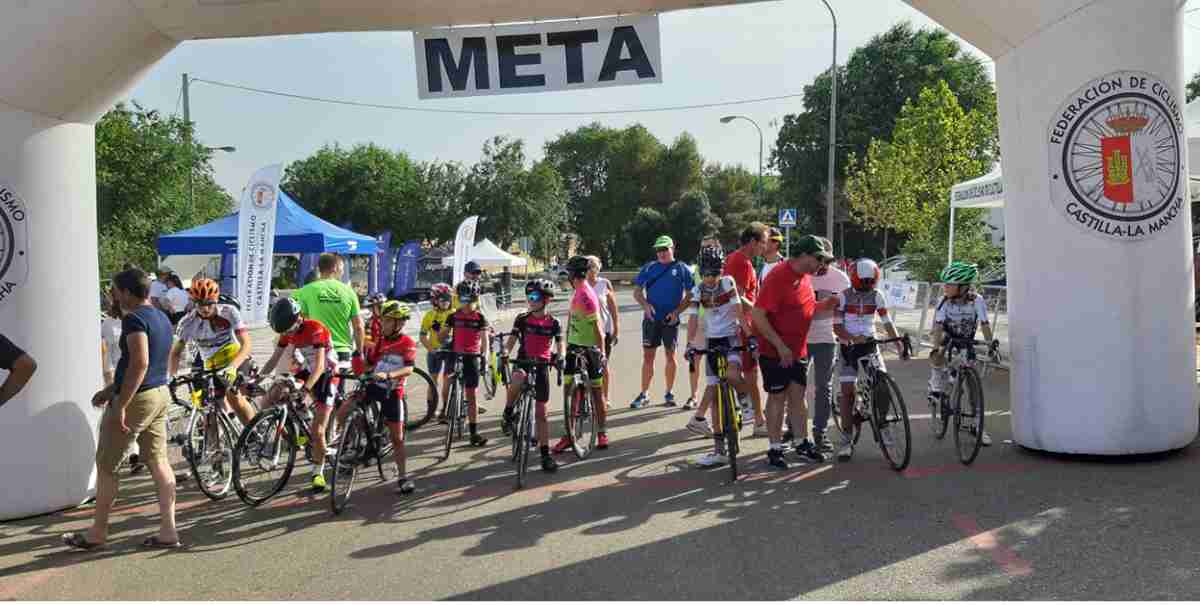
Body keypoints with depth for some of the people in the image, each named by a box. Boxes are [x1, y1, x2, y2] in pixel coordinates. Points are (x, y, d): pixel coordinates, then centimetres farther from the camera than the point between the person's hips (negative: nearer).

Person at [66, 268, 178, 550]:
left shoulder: (134, 319, -16)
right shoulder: (161, 318, 12)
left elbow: (139, 364, -26)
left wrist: (120, 406, -24)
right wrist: (110, 389, 24)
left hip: (138, 398, -9)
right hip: (160, 395, 9)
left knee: (106, 466, 6)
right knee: (158, 462, 10)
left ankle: (97, 532, 17)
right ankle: (168, 531, 10)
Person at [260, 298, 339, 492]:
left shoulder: (315, 329, -26)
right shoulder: (287, 332, -5)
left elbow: (319, 365, -33)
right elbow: (274, 360, 0)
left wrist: (305, 389, -45)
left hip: (326, 375, -7)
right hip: (306, 371, 7)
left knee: (317, 431, -11)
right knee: (269, 402, -7)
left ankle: (318, 472, 6)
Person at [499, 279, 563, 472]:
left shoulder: (553, 323, 1)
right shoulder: (522, 319, 1)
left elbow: (559, 346, 6)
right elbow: (511, 340, 1)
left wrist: (559, 356, -17)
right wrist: (505, 352, -20)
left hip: (542, 366, 1)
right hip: (523, 362, 0)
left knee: (541, 412, 2)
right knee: (517, 379, -38)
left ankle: (545, 454, 10)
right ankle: (509, 413, -13)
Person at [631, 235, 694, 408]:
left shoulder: (682, 269, 1)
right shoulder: (649, 268, 8)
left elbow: (690, 294, 1)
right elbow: (637, 291, 11)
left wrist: (677, 311, -10)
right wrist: (645, 305, -8)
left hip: (671, 319, -2)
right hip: (651, 318, 2)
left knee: (670, 355, 6)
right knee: (647, 356, 3)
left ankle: (669, 394, 18)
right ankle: (643, 394, 10)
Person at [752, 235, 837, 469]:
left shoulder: (805, 276, 7)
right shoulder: (778, 277, -20)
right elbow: (758, 316, -23)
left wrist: (825, 305, -2)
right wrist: (780, 345, -22)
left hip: (798, 350, 7)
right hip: (775, 351, -7)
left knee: (797, 395, 12)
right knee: (778, 397, 2)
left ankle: (801, 443, 23)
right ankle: (774, 448, 12)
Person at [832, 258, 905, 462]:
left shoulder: (877, 296, -2)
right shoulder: (844, 296, -10)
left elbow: (887, 323, -1)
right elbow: (837, 327, -12)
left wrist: (899, 343, -16)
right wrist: (853, 338, -29)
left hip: (869, 344, 2)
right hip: (849, 346, -2)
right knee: (847, 391, -6)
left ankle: (883, 424, 9)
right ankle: (846, 440, 0)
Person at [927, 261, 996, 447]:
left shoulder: (976, 300, -21)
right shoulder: (944, 301, -21)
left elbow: (984, 324, -24)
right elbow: (938, 326, -28)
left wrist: (991, 342, -38)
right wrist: (936, 348, -41)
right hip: (947, 339, 0)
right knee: (937, 359, -33)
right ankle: (937, 388, -6)